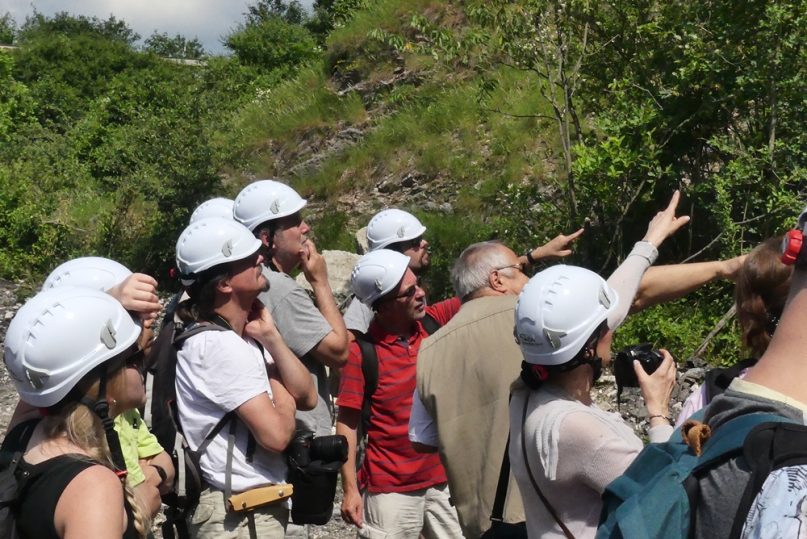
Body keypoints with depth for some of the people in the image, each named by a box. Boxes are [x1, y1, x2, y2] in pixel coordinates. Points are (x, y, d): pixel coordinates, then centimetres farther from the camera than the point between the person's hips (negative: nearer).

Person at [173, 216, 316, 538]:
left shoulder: (241, 336, 7)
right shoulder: (220, 345, -21)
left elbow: (307, 398, 3)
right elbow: (276, 434, -25)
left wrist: (270, 337, -7)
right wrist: (281, 392, -5)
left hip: (254, 505, 9)